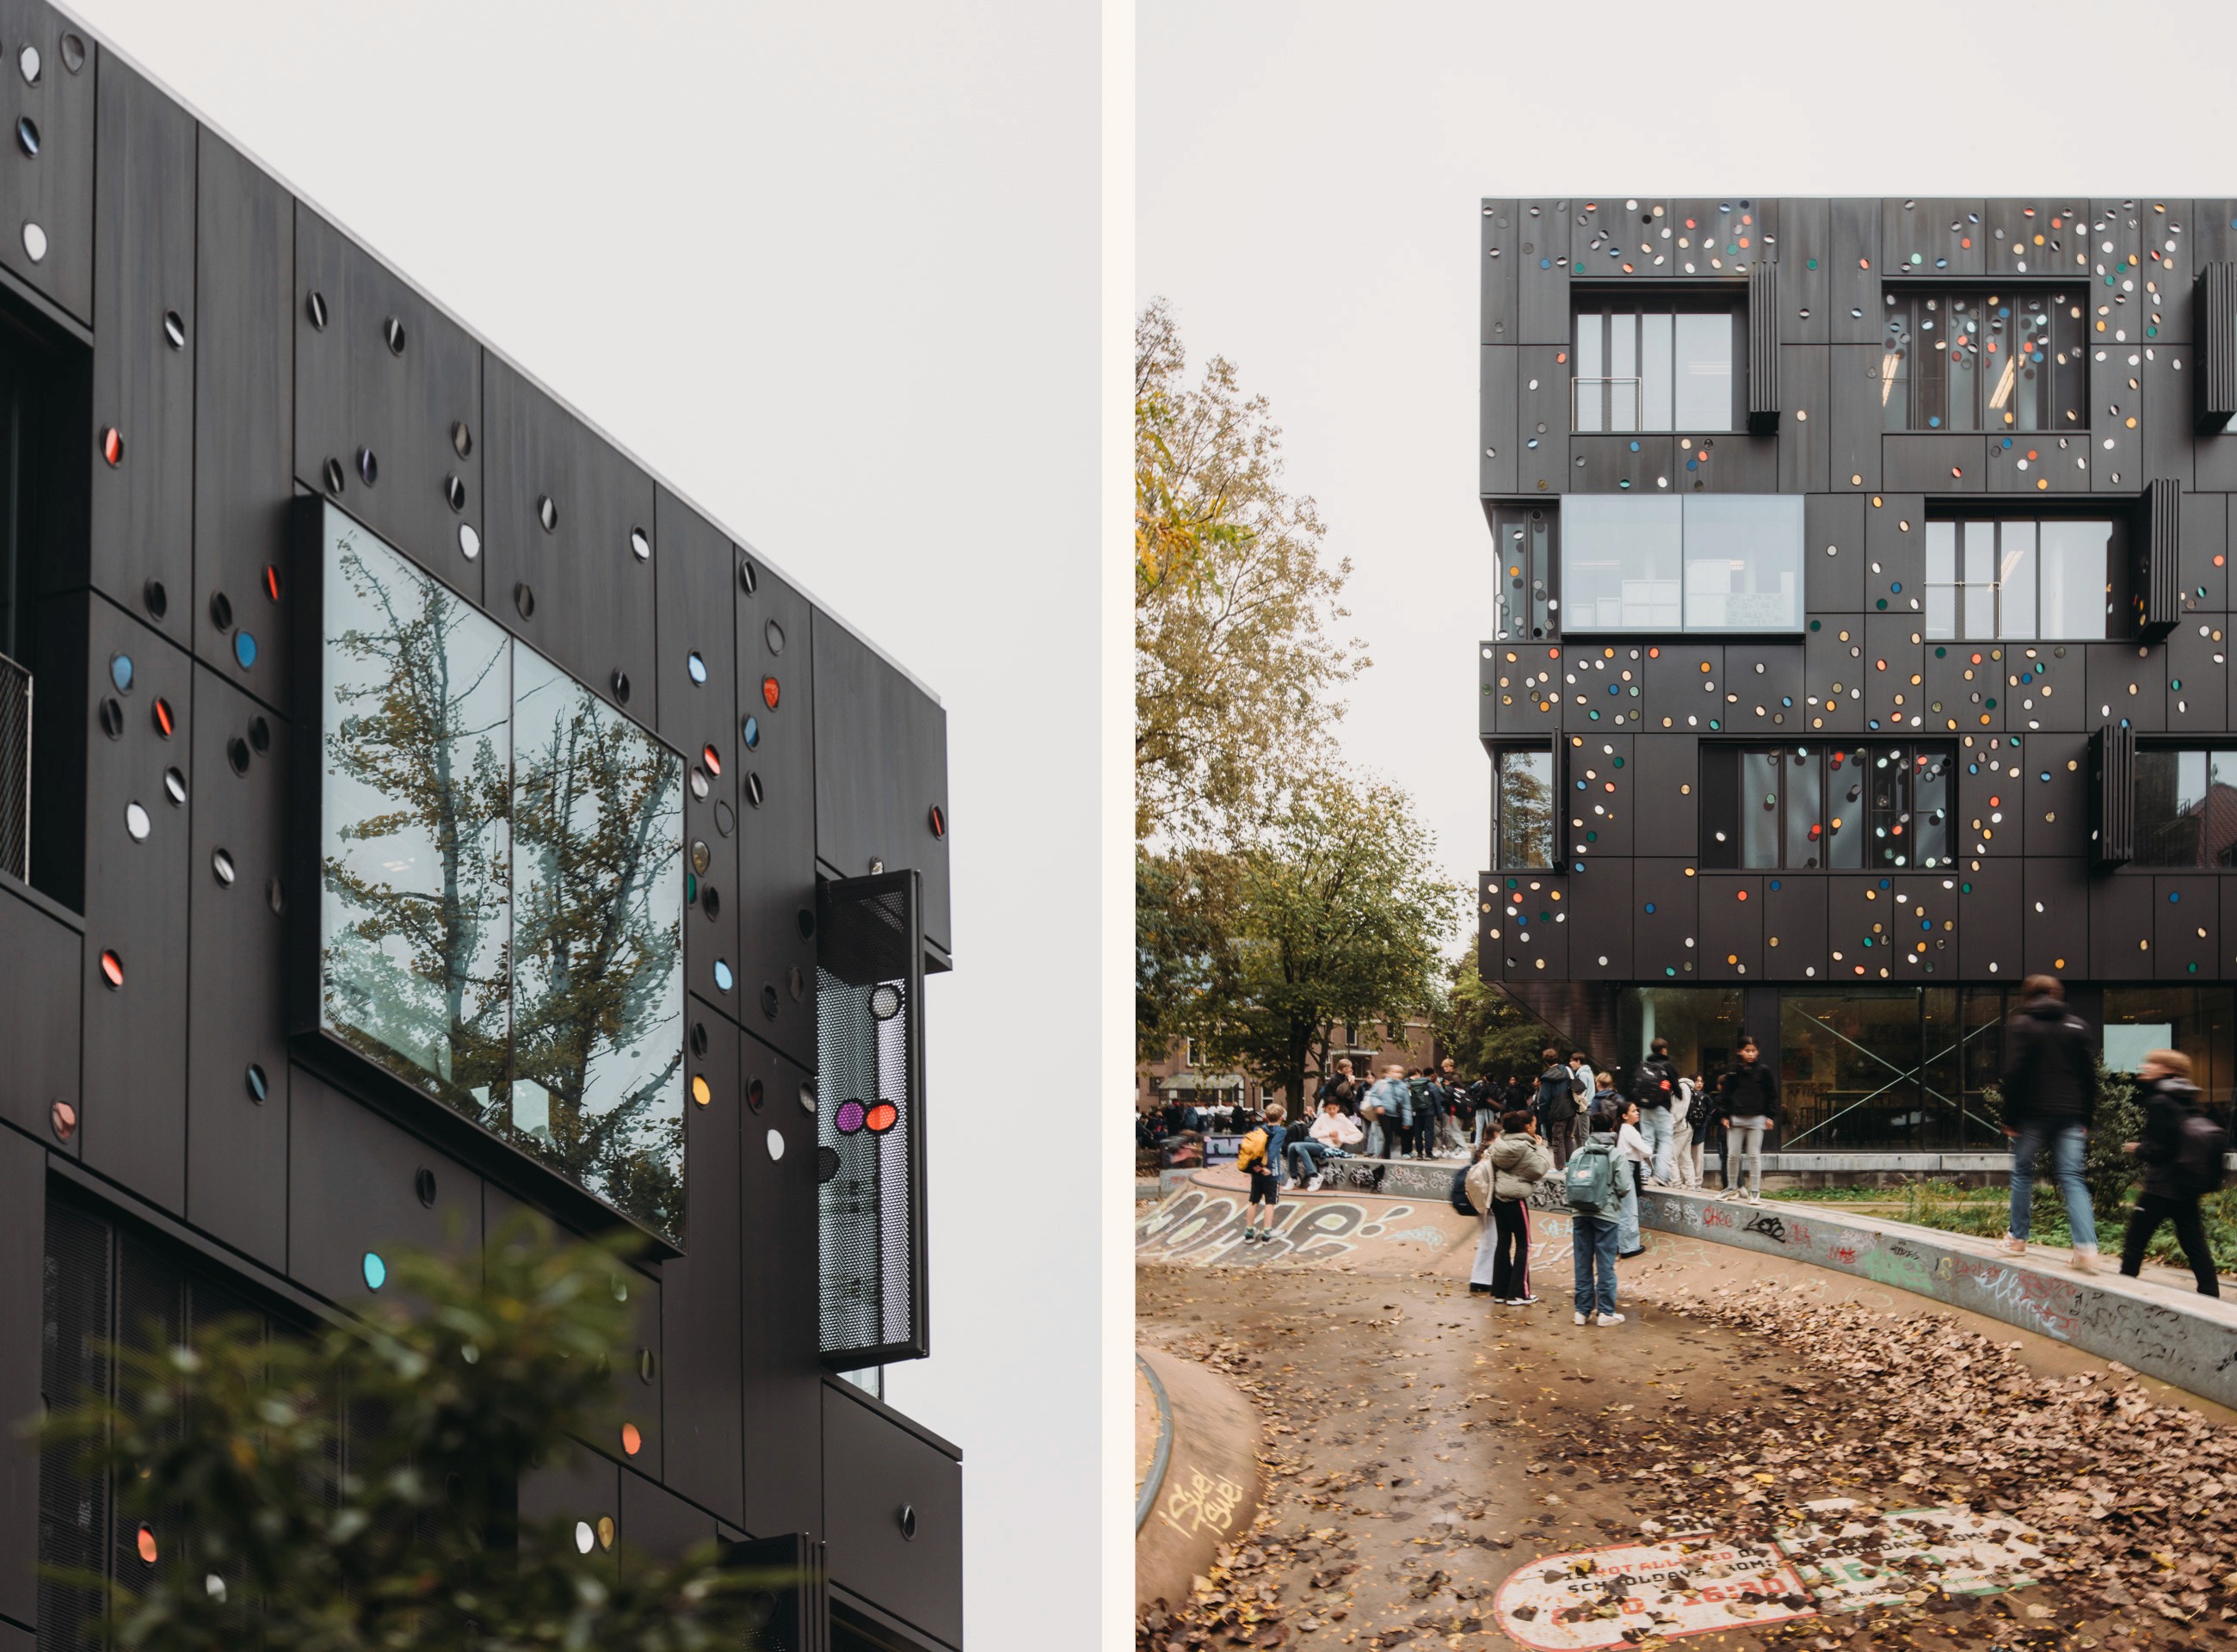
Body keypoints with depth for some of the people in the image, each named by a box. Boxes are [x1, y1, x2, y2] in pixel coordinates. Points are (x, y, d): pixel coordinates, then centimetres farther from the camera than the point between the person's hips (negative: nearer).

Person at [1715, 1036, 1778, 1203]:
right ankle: (1732, 1188, 19)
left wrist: (1770, 1116, -1)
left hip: (1756, 1118, -1)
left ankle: (1755, 1191, 7)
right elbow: (1724, 1094, 6)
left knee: (1754, 1155, 1)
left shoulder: (1764, 1071, 1)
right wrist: (1725, 1115, -1)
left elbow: (1772, 1095, 5)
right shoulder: (1733, 1071, 3)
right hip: (1736, 1118, 1)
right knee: (1732, 1154, 5)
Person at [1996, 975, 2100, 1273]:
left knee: (2022, 1173, 13)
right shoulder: (2078, 1025, 9)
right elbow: (2090, 1074, 7)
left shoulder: (2020, 1025, -2)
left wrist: (2010, 1118, -4)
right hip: (2070, 1115, 3)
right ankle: (2086, 1247, -13)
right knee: (2071, 1178, 0)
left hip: (2032, 1113, -3)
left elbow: (2013, 1073, -9)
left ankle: (2017, 1238, 19)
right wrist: (2086, 1118, 12)